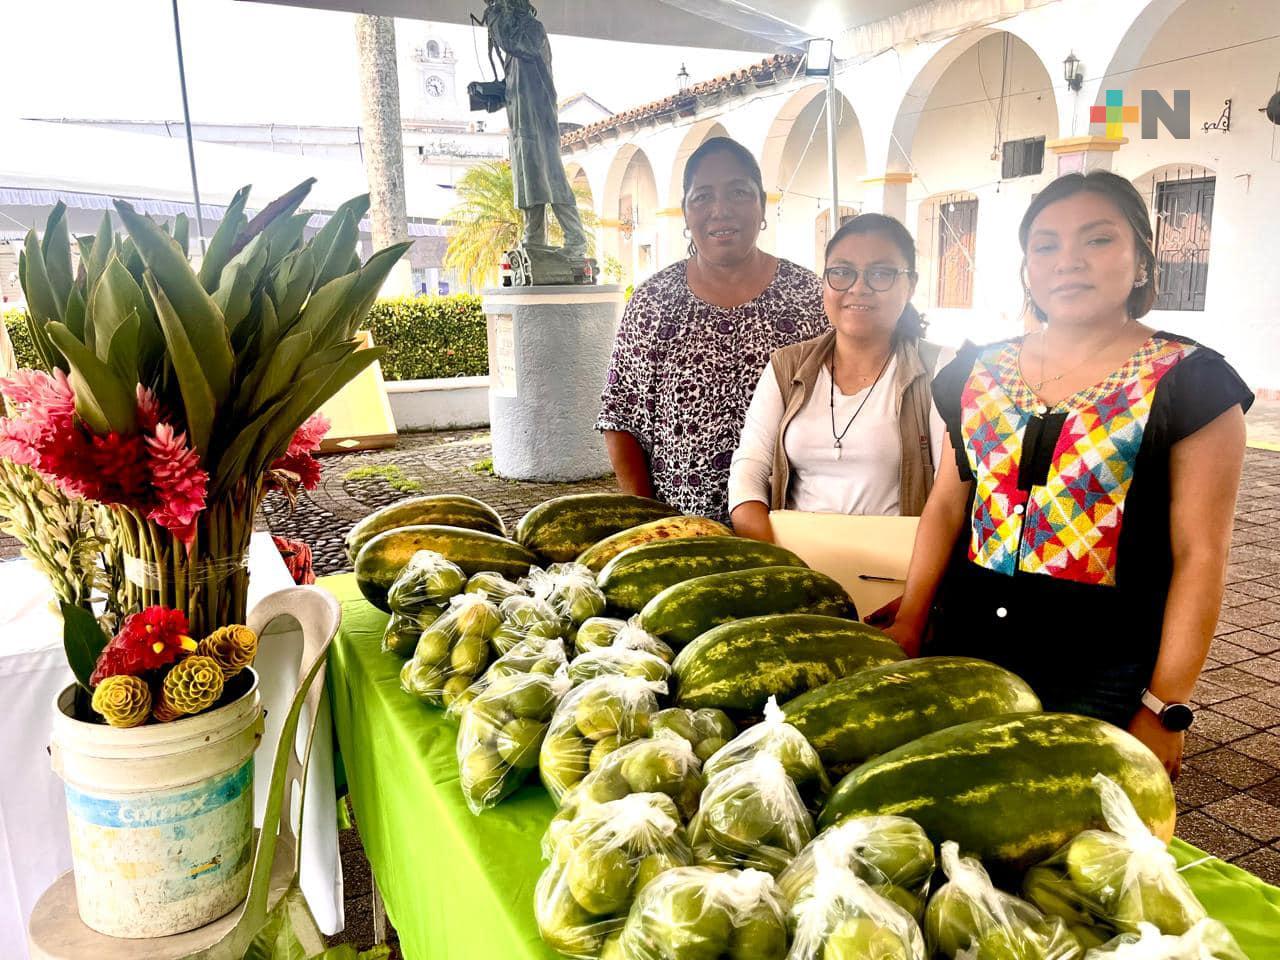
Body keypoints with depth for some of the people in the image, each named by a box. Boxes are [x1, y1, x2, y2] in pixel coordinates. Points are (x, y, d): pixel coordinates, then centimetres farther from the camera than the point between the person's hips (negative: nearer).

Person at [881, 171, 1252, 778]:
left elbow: (1200, 556, -7)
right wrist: (909, 625, 1)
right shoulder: (979, 372, 6)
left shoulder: (1187, 381, -5)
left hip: (1103, 676, -3)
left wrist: (1165, 708, -10)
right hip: (966, 651, 4)